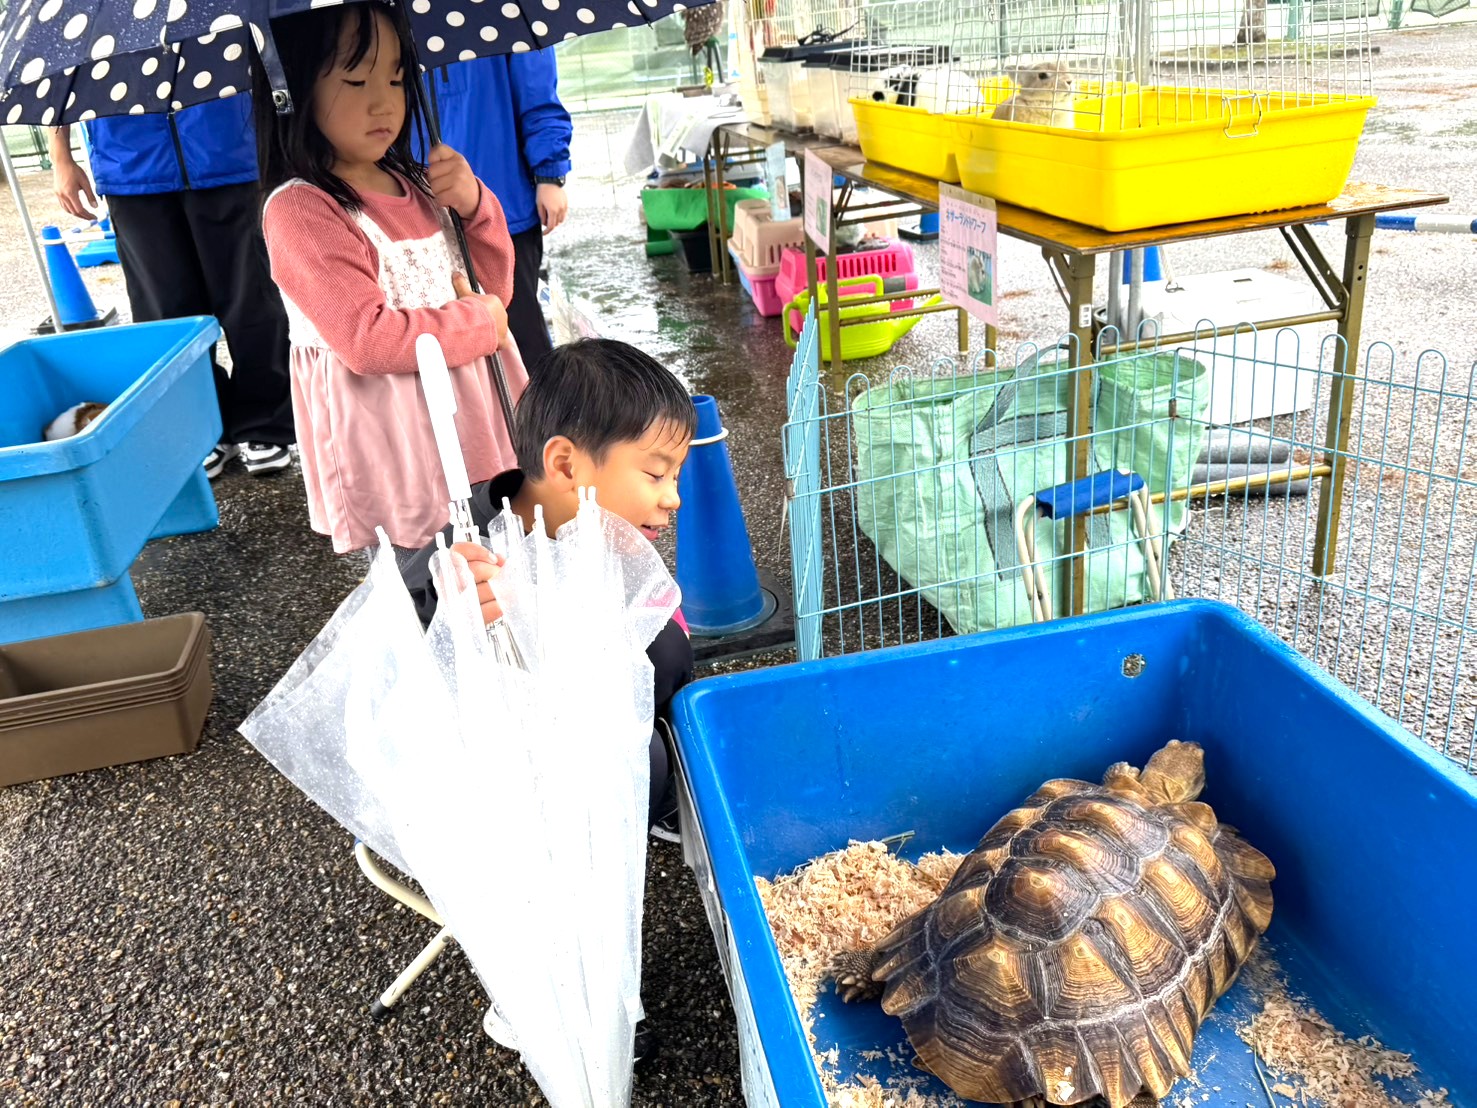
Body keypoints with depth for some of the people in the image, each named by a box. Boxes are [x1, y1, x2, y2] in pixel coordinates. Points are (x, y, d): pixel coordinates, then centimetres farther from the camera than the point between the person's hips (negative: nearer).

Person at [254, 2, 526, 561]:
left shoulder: (415, 183, 8)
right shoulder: (300, 209, -14)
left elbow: (496, 287, 11)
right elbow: (370, 339, -21)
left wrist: (474, 205, -6)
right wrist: (481, 323, -12)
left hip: (480, 423, 7)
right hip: (399, 463, -7)